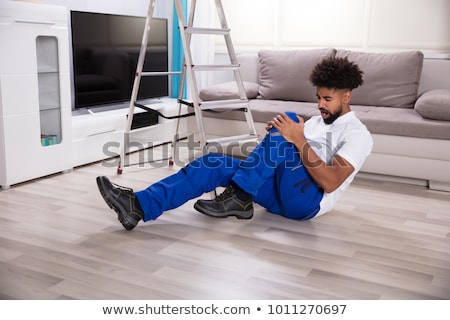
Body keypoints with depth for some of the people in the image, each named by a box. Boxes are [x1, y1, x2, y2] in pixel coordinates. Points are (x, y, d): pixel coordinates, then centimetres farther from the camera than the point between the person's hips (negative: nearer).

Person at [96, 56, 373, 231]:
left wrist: (299, 141, -27)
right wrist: (277, 137, -2)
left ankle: (239, 197, -24)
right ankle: (140, 206, -25)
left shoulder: (358, 134, -4)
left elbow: (330, 182, -20)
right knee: (215, 163, -13)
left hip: (309, 202, -8)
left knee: (287, 124, -27)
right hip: (279, 194, 8)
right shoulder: (318, 121, 23)